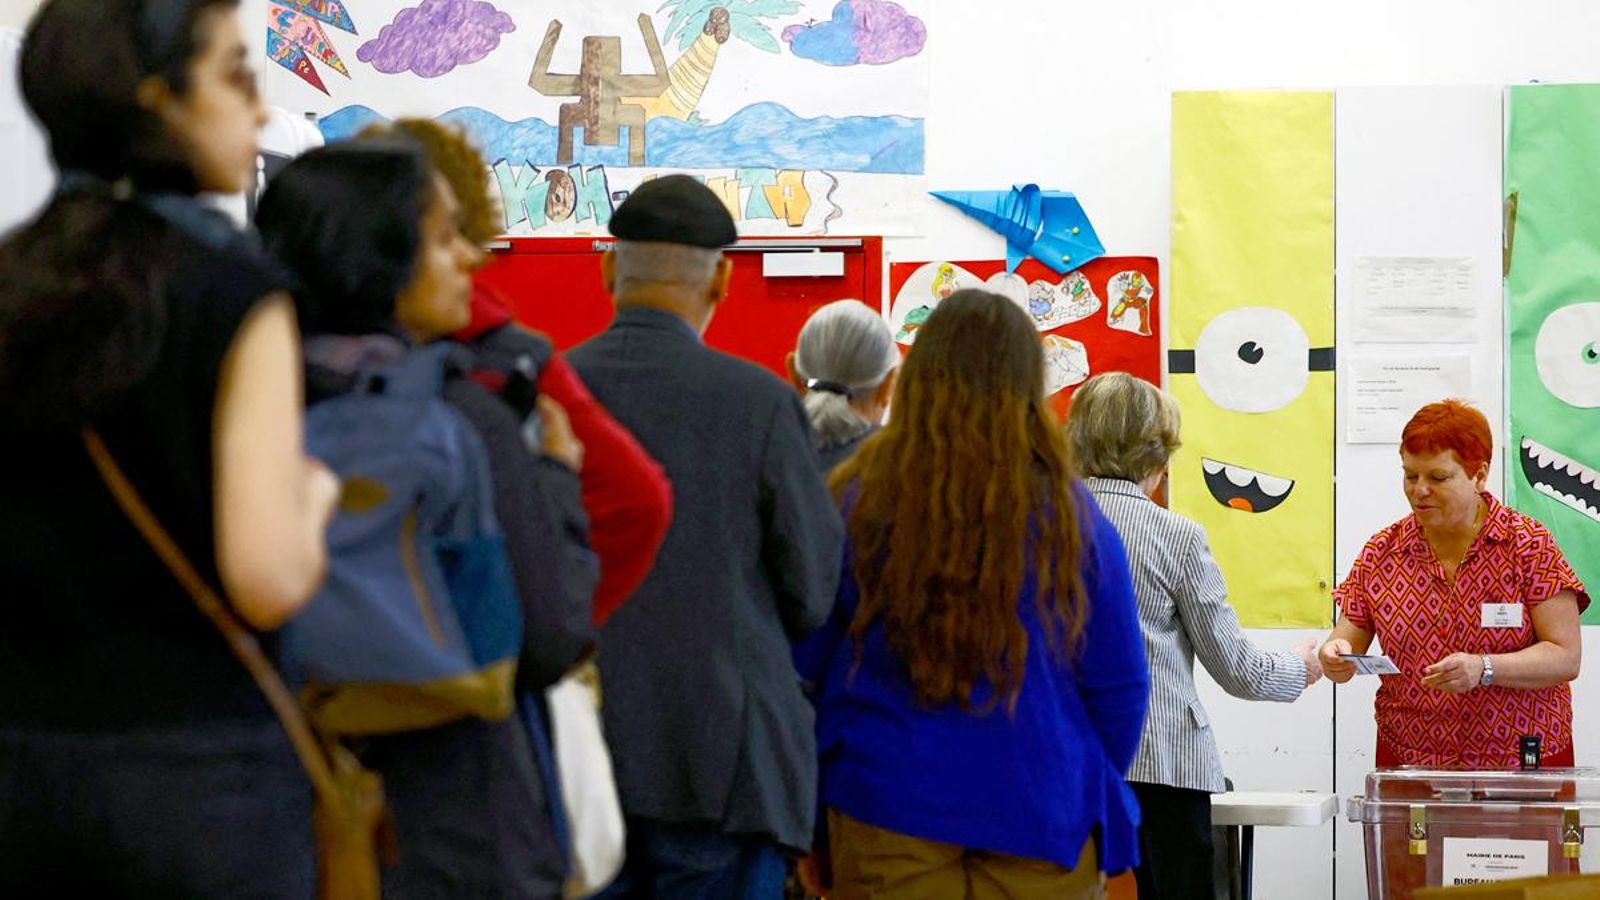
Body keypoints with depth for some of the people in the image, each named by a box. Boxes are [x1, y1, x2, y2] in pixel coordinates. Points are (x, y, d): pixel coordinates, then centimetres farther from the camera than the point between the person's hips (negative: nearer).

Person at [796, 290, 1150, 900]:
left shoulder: (853, 502, -6)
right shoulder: (1070, 517, -5)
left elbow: (802, 666, 4)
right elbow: (1119, 689, 3)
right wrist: (1093, 794, 20)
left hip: (885, 810, 0)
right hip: (1042, 820, 0)